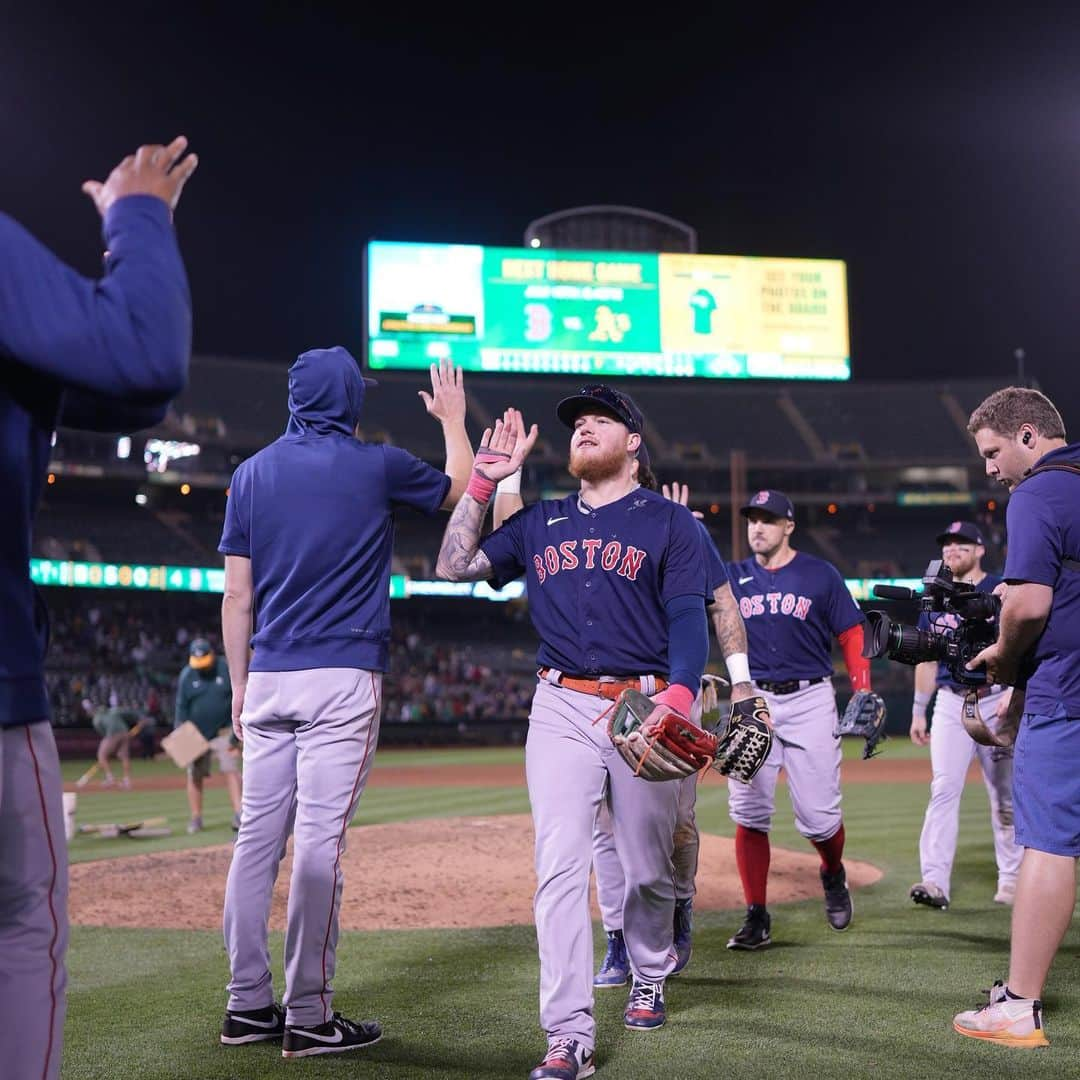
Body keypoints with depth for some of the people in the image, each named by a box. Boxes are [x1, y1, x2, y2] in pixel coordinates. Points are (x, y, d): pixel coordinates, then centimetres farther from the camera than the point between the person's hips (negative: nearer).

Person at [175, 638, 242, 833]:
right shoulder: (186, 675, -3)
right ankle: (196, 819, 13)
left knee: (231, 771, -10)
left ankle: (238, 815, -13)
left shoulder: (227, 669, -7)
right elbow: (181, 707, 2)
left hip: (224, 732, -2)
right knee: (195, 776, 3)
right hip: (197, 734, 2)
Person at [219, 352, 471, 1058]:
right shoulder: (378, 466, 0)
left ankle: (249, 1005, 14)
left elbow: (237, 595, 8)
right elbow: (462, 489, 18)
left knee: (258, 837, 8)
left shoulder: (253, 474, 10)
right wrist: (453, 420, 32)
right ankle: (309, 1017, -1)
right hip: (343, 679, -4)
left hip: (268, 680, 5)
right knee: (319, 842, -5)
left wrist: (240, 687, 14)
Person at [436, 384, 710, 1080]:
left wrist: (678, 696, -22)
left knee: (648, 868, 10)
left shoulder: (670, 521, 4)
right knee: (560, 867, -8)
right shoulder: (541, 522, 15)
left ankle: (650, 978, 37)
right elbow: (455, 566, 11)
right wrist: (484, 481, 7)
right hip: (562, 709, 2)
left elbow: (691, 621, -5)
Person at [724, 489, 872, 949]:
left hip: (810, 701, -2)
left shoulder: (821, 575, 3)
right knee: (748, 812, -3)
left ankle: (833, 875, 32)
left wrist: (862, 696, -8)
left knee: (818, 816, -1)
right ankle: (757, 917, 7)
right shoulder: (733, 577, 9)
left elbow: (852, 635, 3)